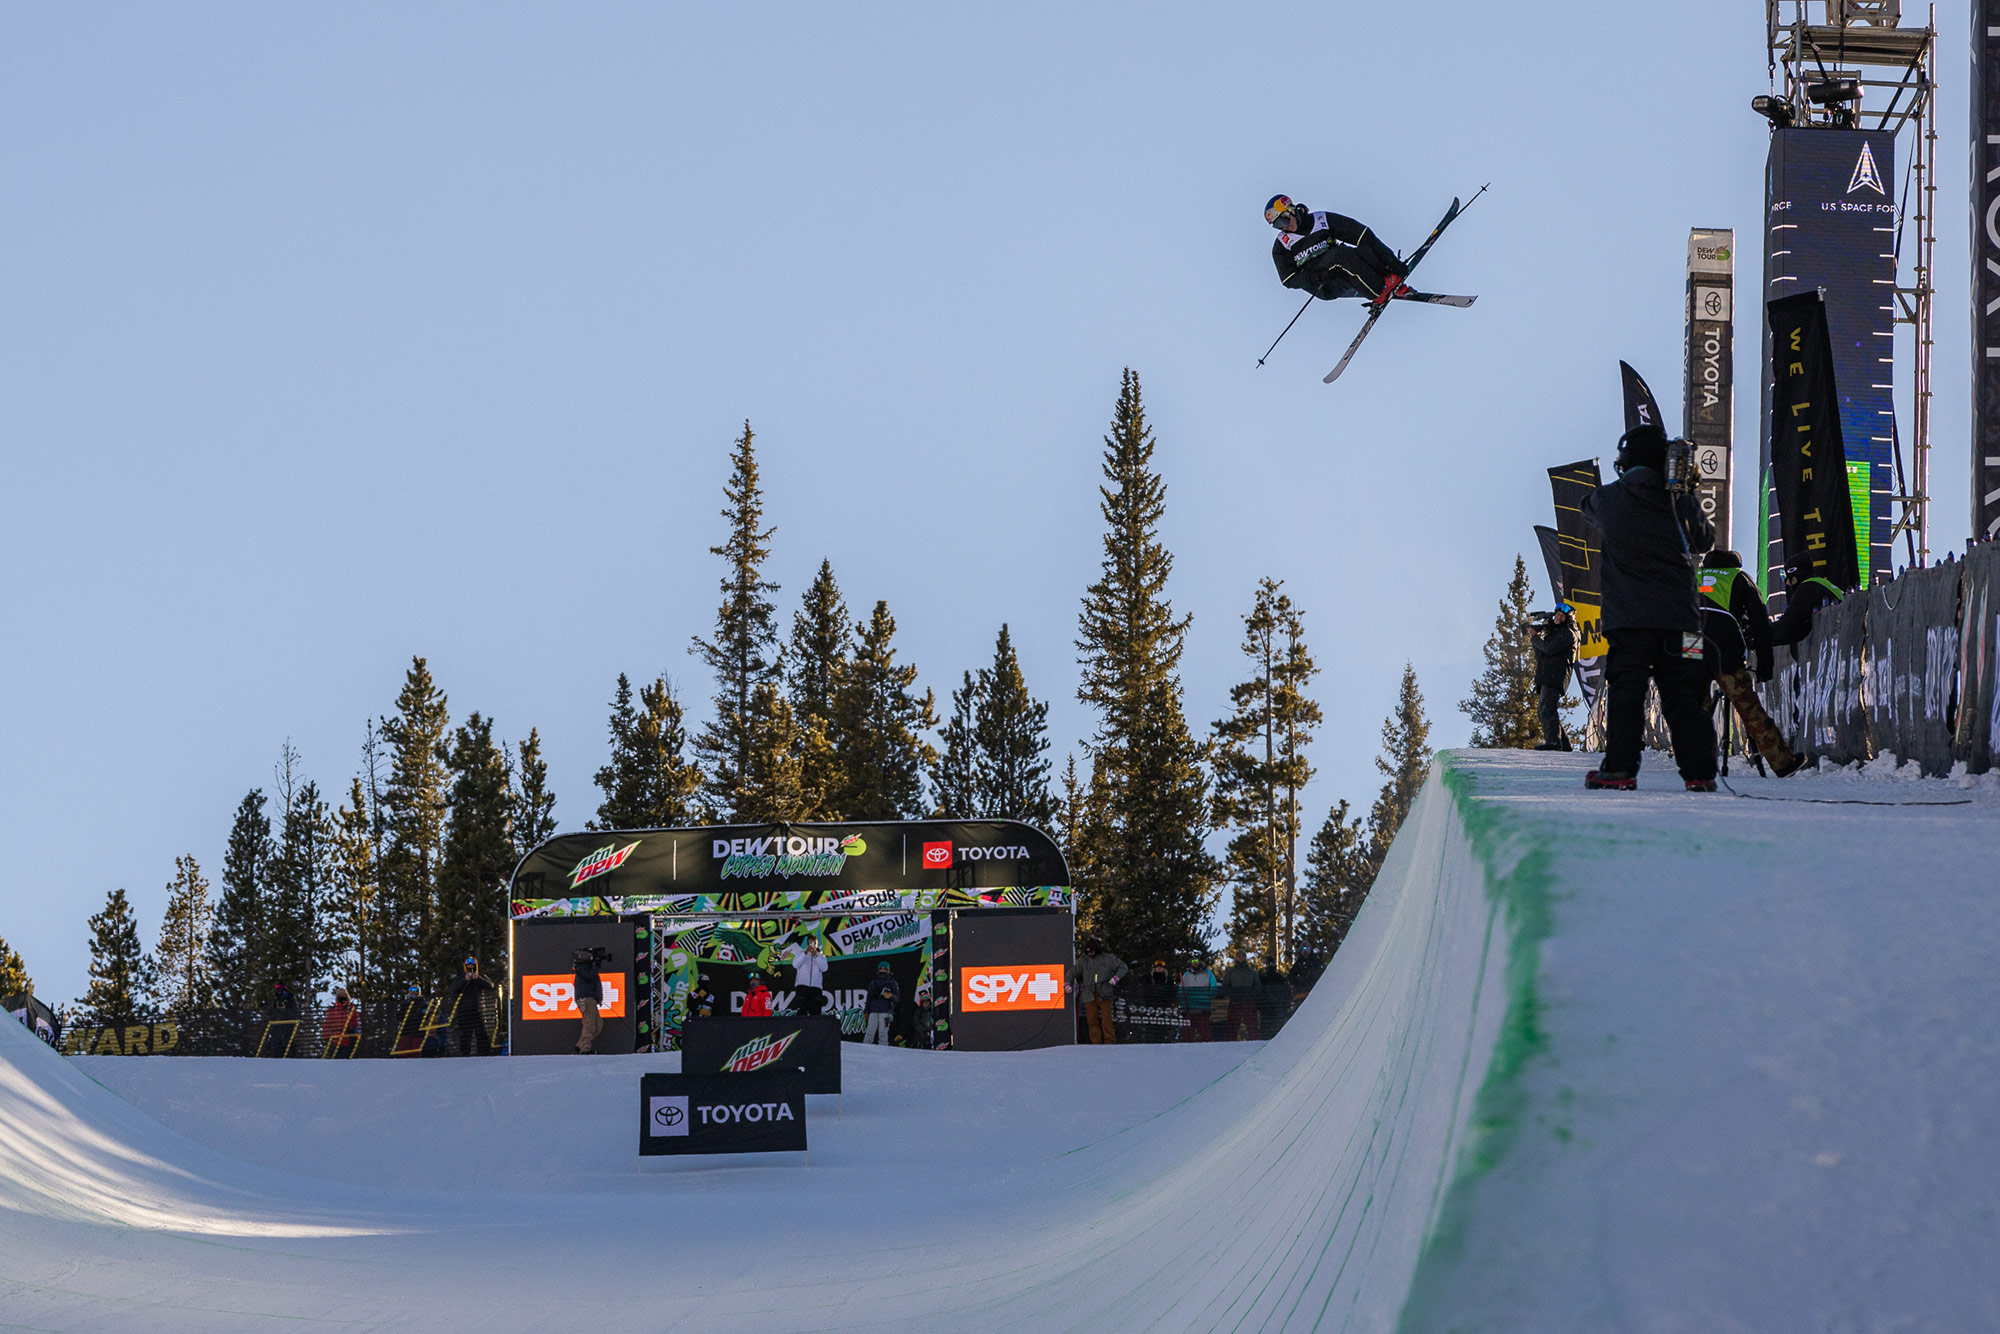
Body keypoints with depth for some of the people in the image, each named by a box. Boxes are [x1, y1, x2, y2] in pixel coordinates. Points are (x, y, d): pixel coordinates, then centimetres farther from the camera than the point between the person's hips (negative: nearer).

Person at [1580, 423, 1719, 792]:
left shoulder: (1609, 500, -1)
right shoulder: (1683, 503, 2)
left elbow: (1588, 508, 23)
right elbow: (1704, 540, 19)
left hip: (1628, 618, -2)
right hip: (1679, 617, 2)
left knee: (1625, 692, 0)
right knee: (1684, 696, 4)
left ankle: (1620, 768, -9)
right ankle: (1698, 771, -1)